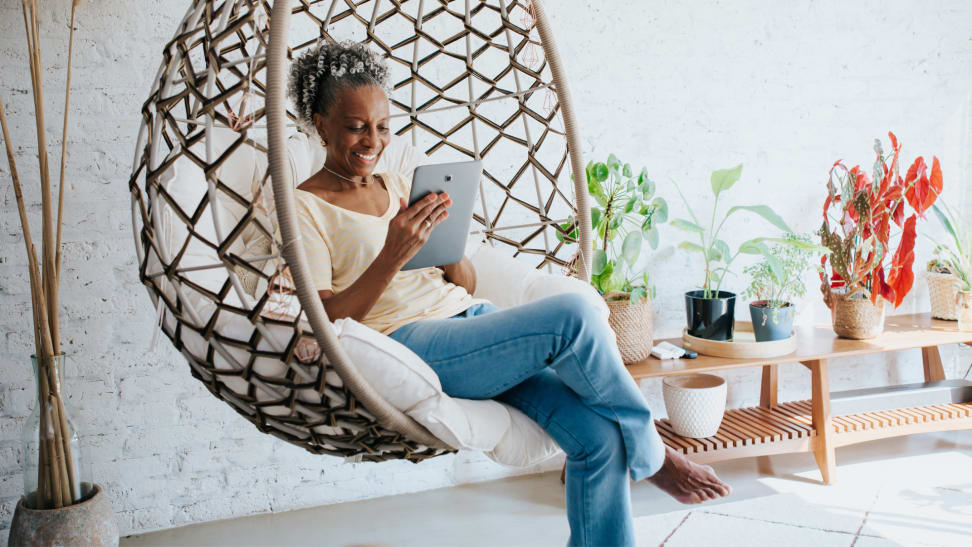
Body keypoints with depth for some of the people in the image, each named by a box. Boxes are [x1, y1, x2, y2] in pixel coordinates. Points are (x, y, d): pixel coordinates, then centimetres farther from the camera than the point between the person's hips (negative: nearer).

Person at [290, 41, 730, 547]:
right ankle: (650, 455, -3)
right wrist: (393, 255, -21)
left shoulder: (399, 185, 19)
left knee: (598, 433, -15)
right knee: (572, 314, -25)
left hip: (469, 317, 7)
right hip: (406, 344, -6)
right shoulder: (304, 207, 2)